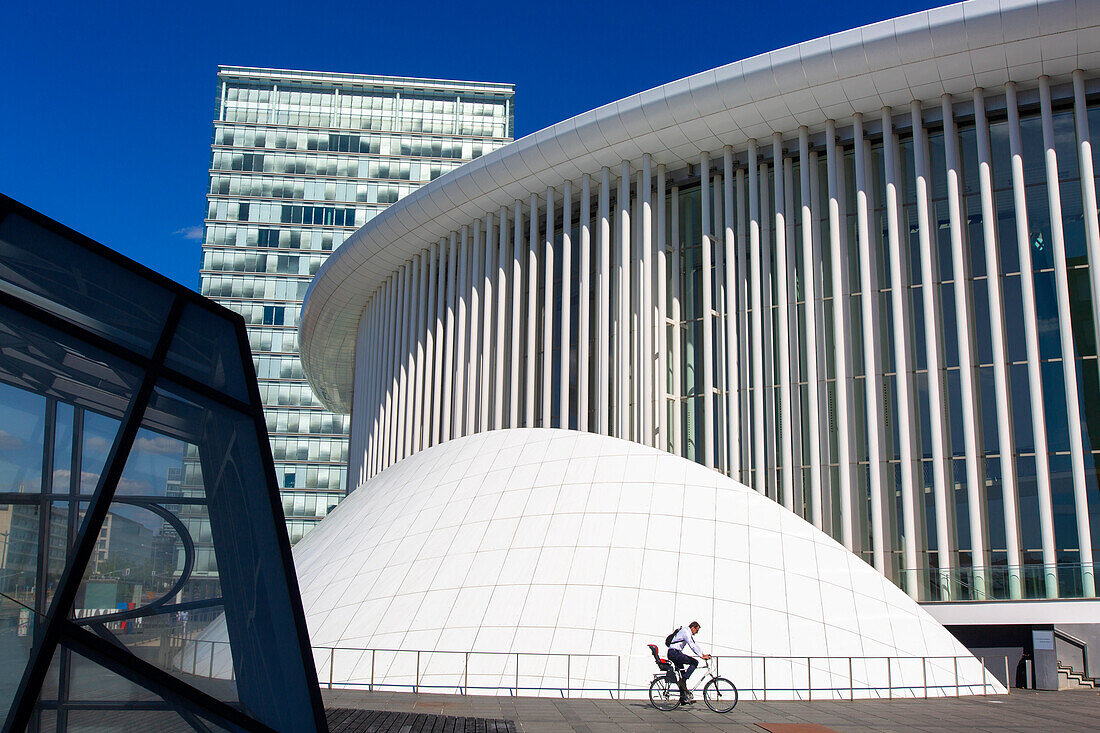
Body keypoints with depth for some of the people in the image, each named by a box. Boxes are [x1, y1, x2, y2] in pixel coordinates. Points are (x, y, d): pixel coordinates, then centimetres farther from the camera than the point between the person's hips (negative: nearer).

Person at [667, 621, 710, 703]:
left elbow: (695, 645, 22)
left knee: (682, 674, 10)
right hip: (674, 653, -11)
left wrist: (703, 654, 13)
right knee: (695, 662, -13)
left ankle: (683, 698, 10)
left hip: (673, 654, 11)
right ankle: (682, 681, -17)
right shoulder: (686, 632, -13)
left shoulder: (689, 634, 21)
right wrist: (701, 656, -20)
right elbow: (692, 646, -20)